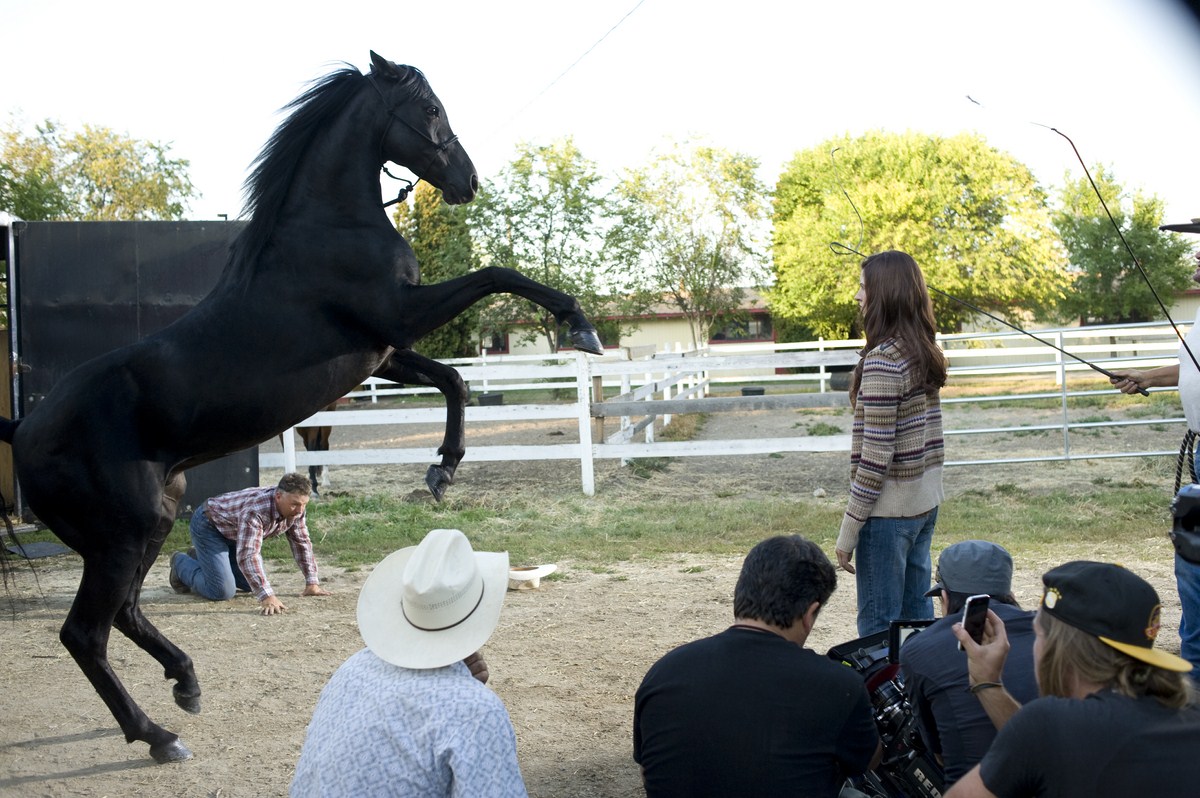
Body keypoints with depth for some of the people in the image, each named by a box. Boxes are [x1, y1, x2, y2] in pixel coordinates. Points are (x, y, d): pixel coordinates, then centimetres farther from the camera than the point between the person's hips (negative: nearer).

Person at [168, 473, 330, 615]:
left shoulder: (296, 509, -17)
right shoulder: (255, 510, -41)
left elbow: (302, 543, -4)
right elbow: (247, 555, -47)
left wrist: (312, 583, -9)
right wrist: (266, 597, -53)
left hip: (234, 533, 8)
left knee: (253, 584, 9)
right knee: (222, 592, -17)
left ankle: (199, 557, 30)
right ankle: (182, 564, 11)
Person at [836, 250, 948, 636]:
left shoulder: (882, 359, -19)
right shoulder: (925, 353, 8)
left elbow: (876, 453, -20)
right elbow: (926, 435, 12)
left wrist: (848, 528, -15)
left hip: (889, 506, -9)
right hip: (926, 502, 9)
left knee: (878, 627, 2)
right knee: (917, 617, 17)